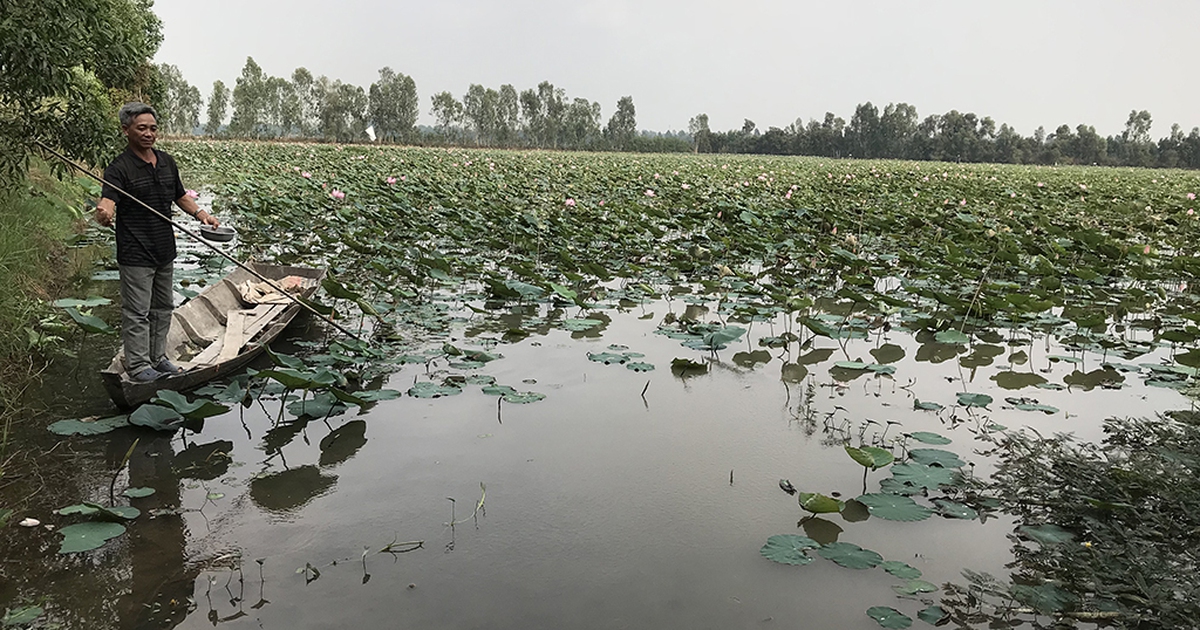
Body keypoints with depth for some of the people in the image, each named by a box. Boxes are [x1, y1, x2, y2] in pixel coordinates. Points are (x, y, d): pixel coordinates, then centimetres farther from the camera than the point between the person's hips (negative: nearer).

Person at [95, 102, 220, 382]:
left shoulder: (167, 162, 8)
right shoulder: (119, 168, -14)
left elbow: (180, 196, 19)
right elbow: (107, 203, -28)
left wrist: (200, 213, 3)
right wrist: (104, 215, -51)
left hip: (165, 250, 8)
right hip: (135, 254, -7)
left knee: (163, 307, 18)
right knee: (137, 312, 0)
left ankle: (157, 357, 31)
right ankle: (137, 365, 10)